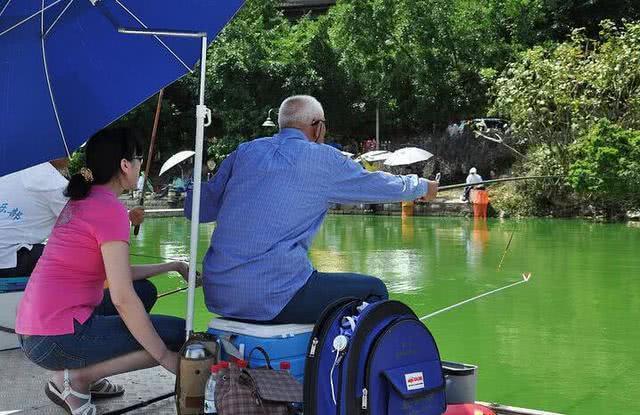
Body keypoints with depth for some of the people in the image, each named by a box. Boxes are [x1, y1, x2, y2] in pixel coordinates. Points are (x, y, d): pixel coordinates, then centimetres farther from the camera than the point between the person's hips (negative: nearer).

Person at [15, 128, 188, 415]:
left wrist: (173, 266, 22)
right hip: (58, 339, -10)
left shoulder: (80, 202, 14)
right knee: (181, 334, -4)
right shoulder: (111, 209, -15)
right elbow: (122, 297, -20)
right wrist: (165, 357, -13)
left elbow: (118, 272, 21)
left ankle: (86, 375, 13)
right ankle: (75, 379, -4)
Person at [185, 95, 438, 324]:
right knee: (373, 290, 8)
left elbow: (196, 208, 15)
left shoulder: (245, 152, 11)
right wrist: (423, 187, 33)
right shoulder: (323, 159, 0)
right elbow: (382, 186, 13)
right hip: (272, 300, -6)